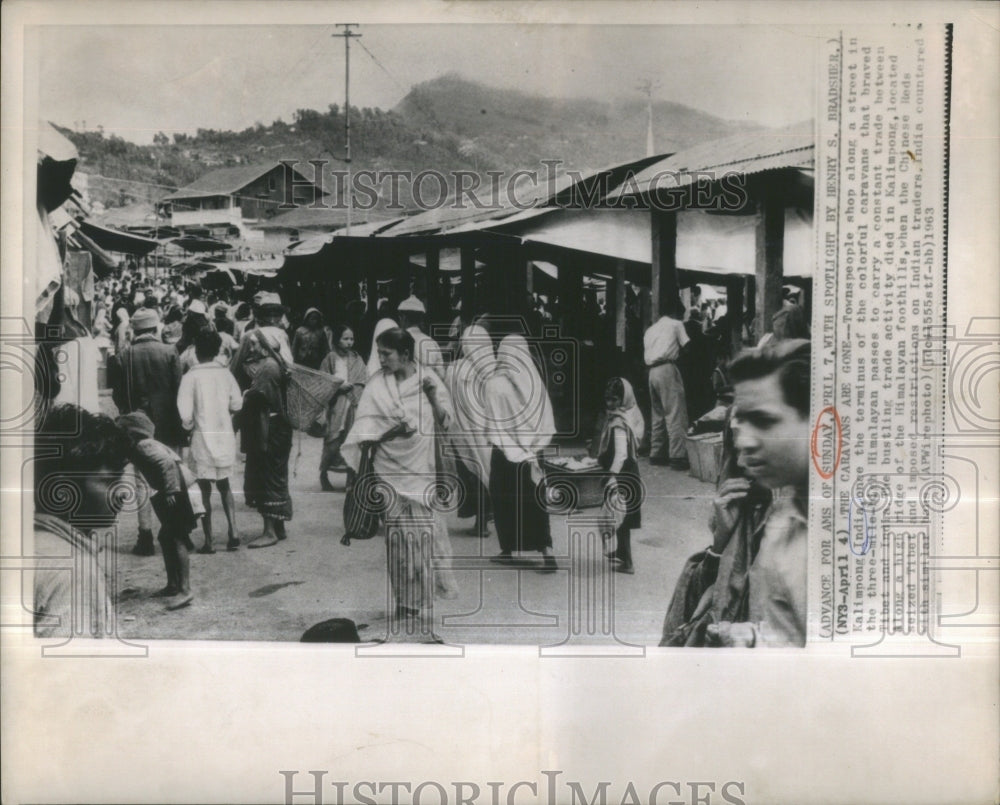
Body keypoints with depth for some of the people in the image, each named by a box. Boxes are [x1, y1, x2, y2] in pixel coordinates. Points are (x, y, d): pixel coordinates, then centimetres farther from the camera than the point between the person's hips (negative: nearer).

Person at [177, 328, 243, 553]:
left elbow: (185, 413, -12)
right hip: (226, 435, 3)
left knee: (204, 489, 5)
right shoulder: (226, 374, 1)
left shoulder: (191, 377, -8)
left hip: (203, 436, -3)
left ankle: (209, 541, 6)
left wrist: (188, 426, 7)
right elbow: (237, 403, -2)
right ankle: (233, 532, 5)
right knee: (224, 486, 18)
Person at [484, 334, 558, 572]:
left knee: (504, 500, 12)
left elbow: (494, 424, -11)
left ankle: (507, 550, 19)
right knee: (535, 501, 8)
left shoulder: (495, 384, -13)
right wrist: (536, 447, 2)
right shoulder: (535, 383, -5)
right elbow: (547, 423, -2)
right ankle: (546, 551, -3)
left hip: (505, 454, -2)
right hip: (532, 453, 3)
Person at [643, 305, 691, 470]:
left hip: (652, 371, 7)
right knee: (675, 414, -9)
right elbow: (686, 346, 1)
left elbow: (645, 356, 19)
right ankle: (678, 456, -15)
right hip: (667, 369, -7)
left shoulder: (650, 331, 27)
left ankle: (656, 453, 15)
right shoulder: (675, 324, 9)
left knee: (658, 414, 13)